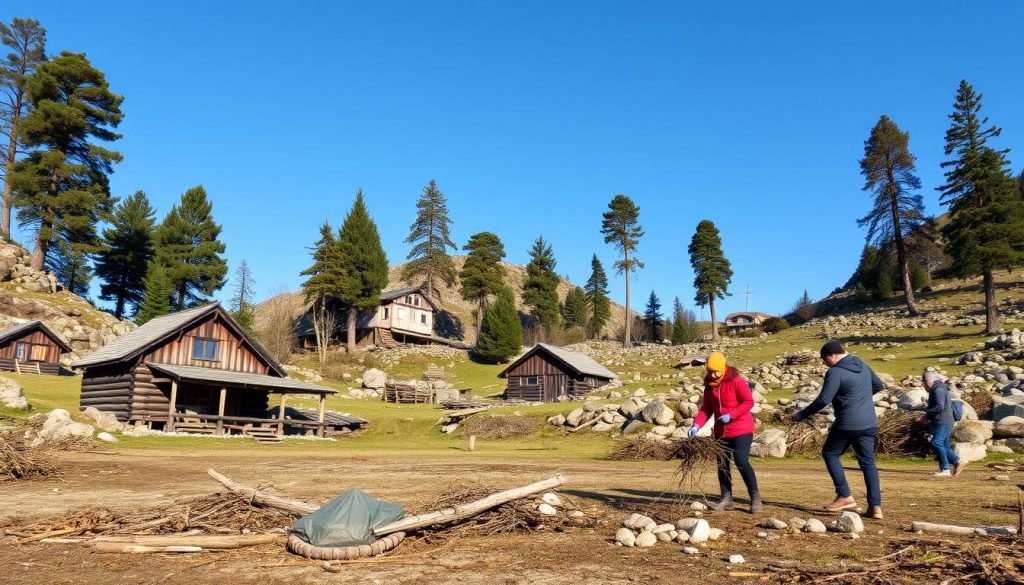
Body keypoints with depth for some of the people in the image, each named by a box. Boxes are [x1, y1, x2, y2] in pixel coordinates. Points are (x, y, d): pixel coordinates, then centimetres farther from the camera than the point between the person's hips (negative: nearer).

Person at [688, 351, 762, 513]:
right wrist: (697, 424, -11)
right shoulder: (709, 384, 4)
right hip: (721, 431, 7)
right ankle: (726, 499, 17)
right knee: (722, 464, 8)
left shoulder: (736, 380, -14)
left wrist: (731, 415, -24)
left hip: (741, 429, -7)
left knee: (741, 462, -13)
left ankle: (755, 498, 2)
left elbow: (749, 402, -15)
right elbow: (706, 408, 5)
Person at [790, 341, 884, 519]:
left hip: (847, 424, -7)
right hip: (869, 424, 7)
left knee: (829, 453, 11)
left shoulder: (835, 372, -15)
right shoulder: (863, 367, 10)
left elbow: (823, 400, -19)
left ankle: (845, 496, 4)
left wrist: (801, 415, -11)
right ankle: (875, 506, 4)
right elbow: (879, 385, 25)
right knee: (867, 462, 10)